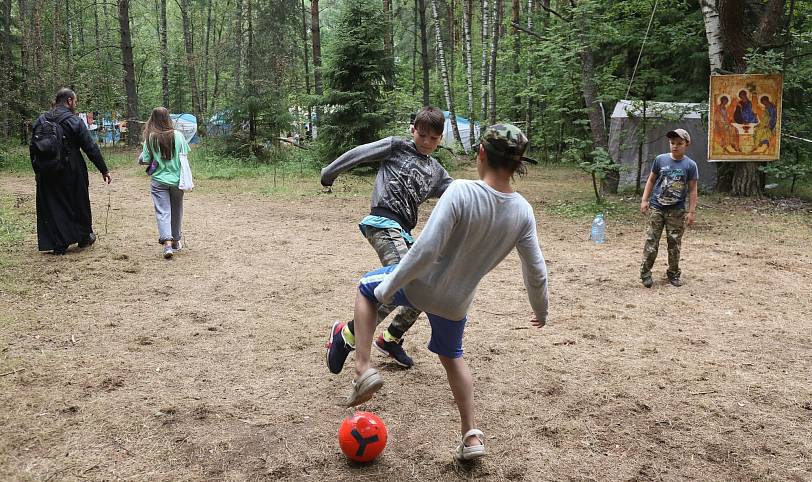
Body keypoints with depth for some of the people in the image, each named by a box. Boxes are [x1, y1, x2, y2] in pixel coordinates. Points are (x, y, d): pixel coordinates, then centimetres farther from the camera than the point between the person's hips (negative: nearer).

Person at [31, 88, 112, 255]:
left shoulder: (40, 121, 5)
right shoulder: (74, 122, -10)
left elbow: (33, 149, 10)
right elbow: (91, 148, -11)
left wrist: (37, 170, 19)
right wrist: (104, 170, -6)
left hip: (47, 174, 4)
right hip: (72, 173, -3)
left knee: (51, 207, 8)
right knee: (79, 203, 14)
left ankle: (59, 244, 7)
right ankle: (84, 237, 27)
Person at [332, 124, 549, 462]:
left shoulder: (461, 192, -28)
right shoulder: (523, 211, -12)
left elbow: (426, 249, -29)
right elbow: (536, 272, -4)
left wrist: (390, 285, -15)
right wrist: (541, 311, 14)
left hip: (420, 286, -4)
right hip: (457, 302, 4)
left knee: (367, 288, 25)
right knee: (451, 357, 30)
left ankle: (363, 371, 14)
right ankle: (471, 437, 32)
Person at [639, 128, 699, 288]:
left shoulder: (690, 165, -3)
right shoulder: (660, 159, -1)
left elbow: (692, 190, -1)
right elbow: (651, 180, 8)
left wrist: (691, 211, -4)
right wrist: (644, 200, 1)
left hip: (677, 211, 0)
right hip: (656, 208, 0)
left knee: (674, 243, 7)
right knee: (651, 241, -1)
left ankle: (674, 273, 21)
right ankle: (645, 272, 7)